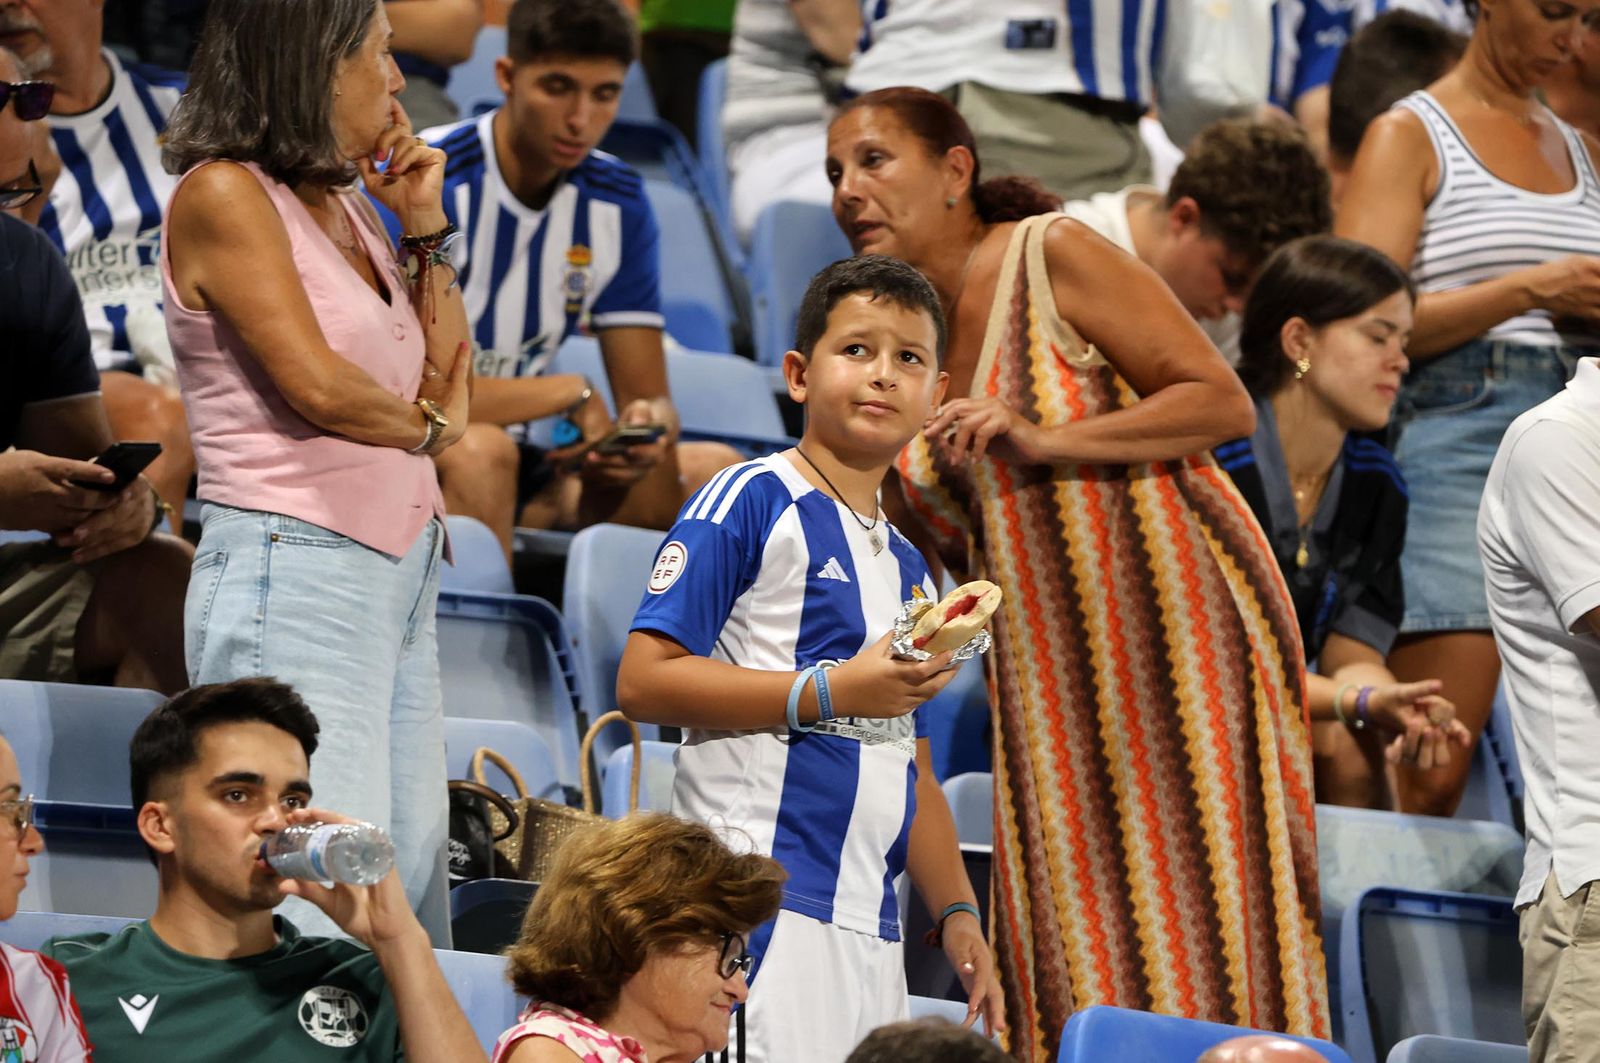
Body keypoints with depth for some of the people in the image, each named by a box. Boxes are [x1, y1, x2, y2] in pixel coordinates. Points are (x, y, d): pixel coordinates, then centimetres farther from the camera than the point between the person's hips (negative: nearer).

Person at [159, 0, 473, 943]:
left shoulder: (345, 204, 18)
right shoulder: (224, 196, -7)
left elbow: (451, 385, 18)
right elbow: (318, 385, -15)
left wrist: (426, 228, 11)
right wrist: (429, 426, 3)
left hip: (400, 572, 9)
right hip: (295, 573, -9)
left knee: (416, 895, 6)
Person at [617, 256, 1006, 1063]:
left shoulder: (907, 566, 21)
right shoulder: (749, 501, -3)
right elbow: (643, 680, -12)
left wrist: (957, 915, 15)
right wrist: (832, 691, -14)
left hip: (869, 926, 8)